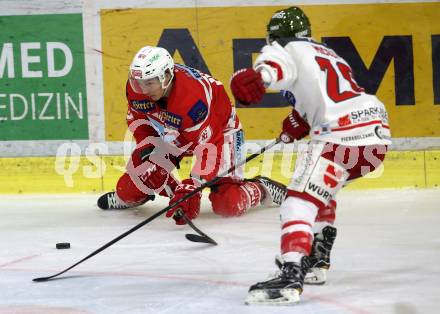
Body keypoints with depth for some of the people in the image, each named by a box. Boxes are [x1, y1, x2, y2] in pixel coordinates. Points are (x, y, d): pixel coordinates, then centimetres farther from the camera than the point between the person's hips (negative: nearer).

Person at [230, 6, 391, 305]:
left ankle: (290, 278, -29)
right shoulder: (327, 53, 33)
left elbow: (277, 64, -18)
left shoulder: (288, 49, 6)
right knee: (322, 190, 30)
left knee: (301, 199, -13)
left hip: (342, 133, -9)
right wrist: (296, 125, 54)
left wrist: (258, 75, -32)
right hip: (378, 132, 9)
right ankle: (316, 262, 30)